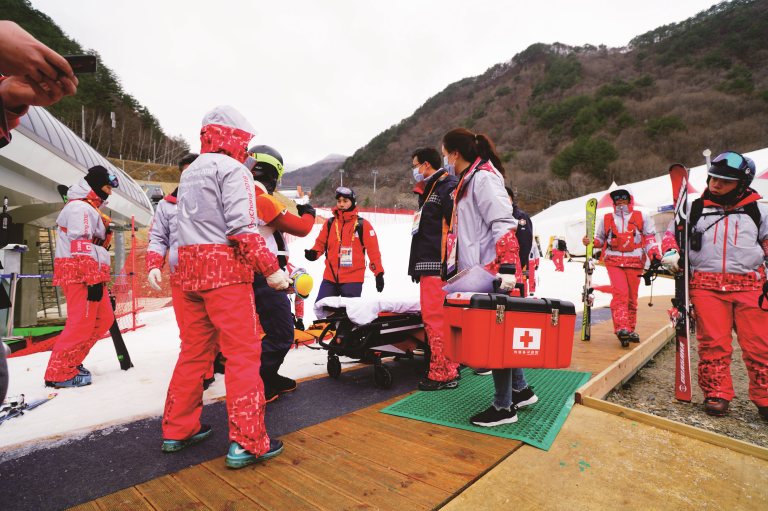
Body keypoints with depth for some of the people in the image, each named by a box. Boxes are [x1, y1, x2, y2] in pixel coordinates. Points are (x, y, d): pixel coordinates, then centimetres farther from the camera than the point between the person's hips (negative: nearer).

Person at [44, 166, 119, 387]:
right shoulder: (81, 207, -10)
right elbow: (81, 246, -19)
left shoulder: (90, 208, 24)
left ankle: (71, 362, 19)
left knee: (104, 318, 10)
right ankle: (59, 374, 1)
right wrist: (93, 281, -22)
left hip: (93, 275, 11)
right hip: (81, 275, -11)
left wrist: (99, 278, 26)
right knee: (81, 323, -9)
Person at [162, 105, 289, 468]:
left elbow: (198, 222, 18)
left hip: (191, 270, 9)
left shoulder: (190, 173, 22)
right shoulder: (232, 169, -6)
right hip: (226, 270, -8)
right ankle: (246, 443, 0)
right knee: (243, 352, -4)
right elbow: (243, 227, -17)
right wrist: (270, 269, -15)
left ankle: (178, 429, 27)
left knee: (194, 350, 16)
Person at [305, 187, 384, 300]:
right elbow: (321, 243, 16)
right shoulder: (330, 223, 9)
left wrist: (379, 273, -4)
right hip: (330, 277, 3)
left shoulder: (363, 225, 0)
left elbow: (373, 250, 0)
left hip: (353, 278, -3)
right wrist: (314, 253, -6)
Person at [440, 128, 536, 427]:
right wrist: (455, 267, 26)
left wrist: (507, 267, -26)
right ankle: (521, 390, 30)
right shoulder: (468, 180, 19)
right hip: (478, 272, 10)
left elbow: (504, 224, -20)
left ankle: (503, 408, 10)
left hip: (492, 272, -10)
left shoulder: (484, 177, -11)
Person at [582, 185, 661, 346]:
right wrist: (591, 242, 2)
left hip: (634, 262, 1)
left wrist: (655, 255, -2)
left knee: (632, 297, 5)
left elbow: (649, 238, 13)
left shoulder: (642, 217, 14)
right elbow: (600, 238, 23)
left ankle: (630, 329, 17)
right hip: (613, 261, -1)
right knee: (620, 292, -20)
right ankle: (621, 327, -25)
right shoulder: (607, 219, 16)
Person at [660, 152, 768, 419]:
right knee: (713, 343, -2)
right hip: (706, 285, -1)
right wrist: (670, 252, -4)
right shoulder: (695, 209, 11)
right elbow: (672, 232, 17)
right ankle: (716, 393, 10)